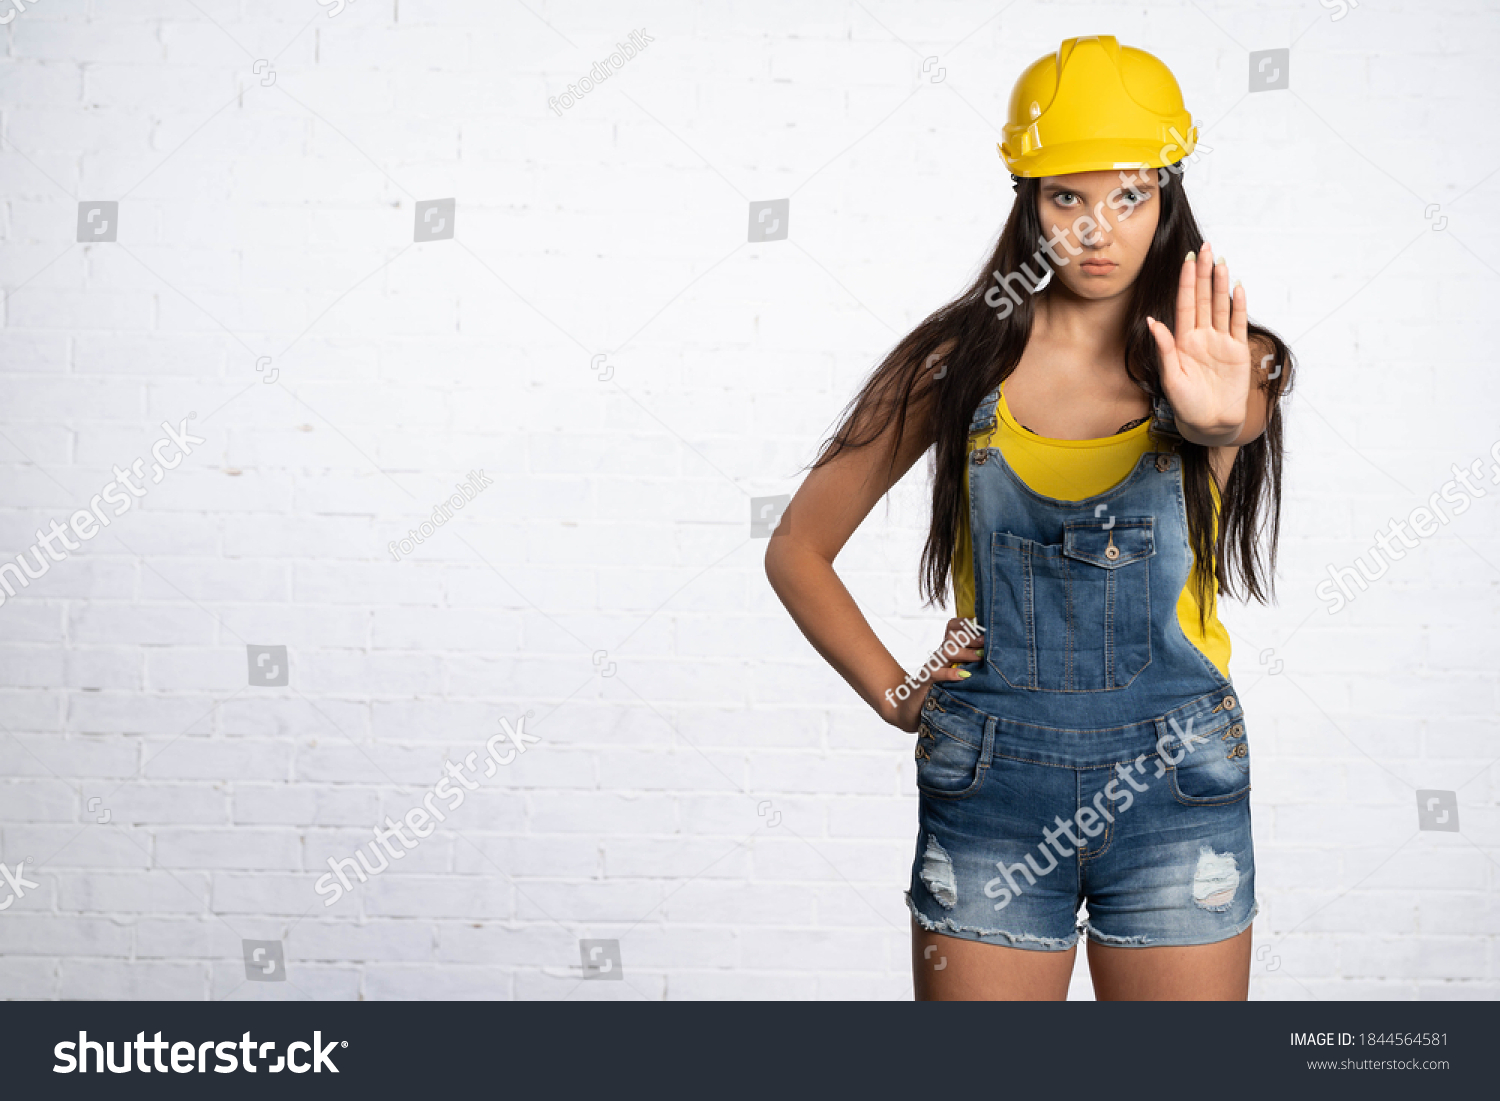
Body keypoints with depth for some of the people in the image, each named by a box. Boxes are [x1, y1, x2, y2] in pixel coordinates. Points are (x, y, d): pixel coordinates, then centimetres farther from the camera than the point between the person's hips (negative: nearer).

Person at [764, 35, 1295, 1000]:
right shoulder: (959, 360, 0)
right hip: (990, 784, 0)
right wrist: (899, 697, -1)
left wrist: (1215, 420, -47)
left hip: (1173, 784, 0)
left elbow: (1238, 413, -25)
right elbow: (798, 550, 6)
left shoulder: (1227, 364, 0)